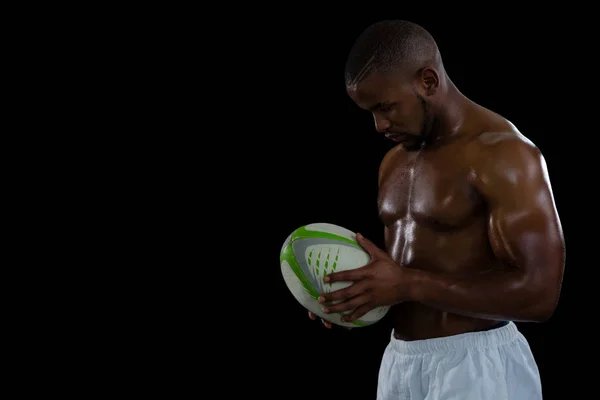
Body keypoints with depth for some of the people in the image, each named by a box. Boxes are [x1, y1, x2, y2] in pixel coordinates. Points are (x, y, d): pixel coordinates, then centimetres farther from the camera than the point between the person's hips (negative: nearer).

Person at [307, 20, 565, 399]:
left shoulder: (503, 154, -15)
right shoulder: (395, 160, 12)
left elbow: (538, 293, -21)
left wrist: (407, 286, -23)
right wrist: (363, 289, -1)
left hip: (474, 366, -7)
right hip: (400, 360, 8)